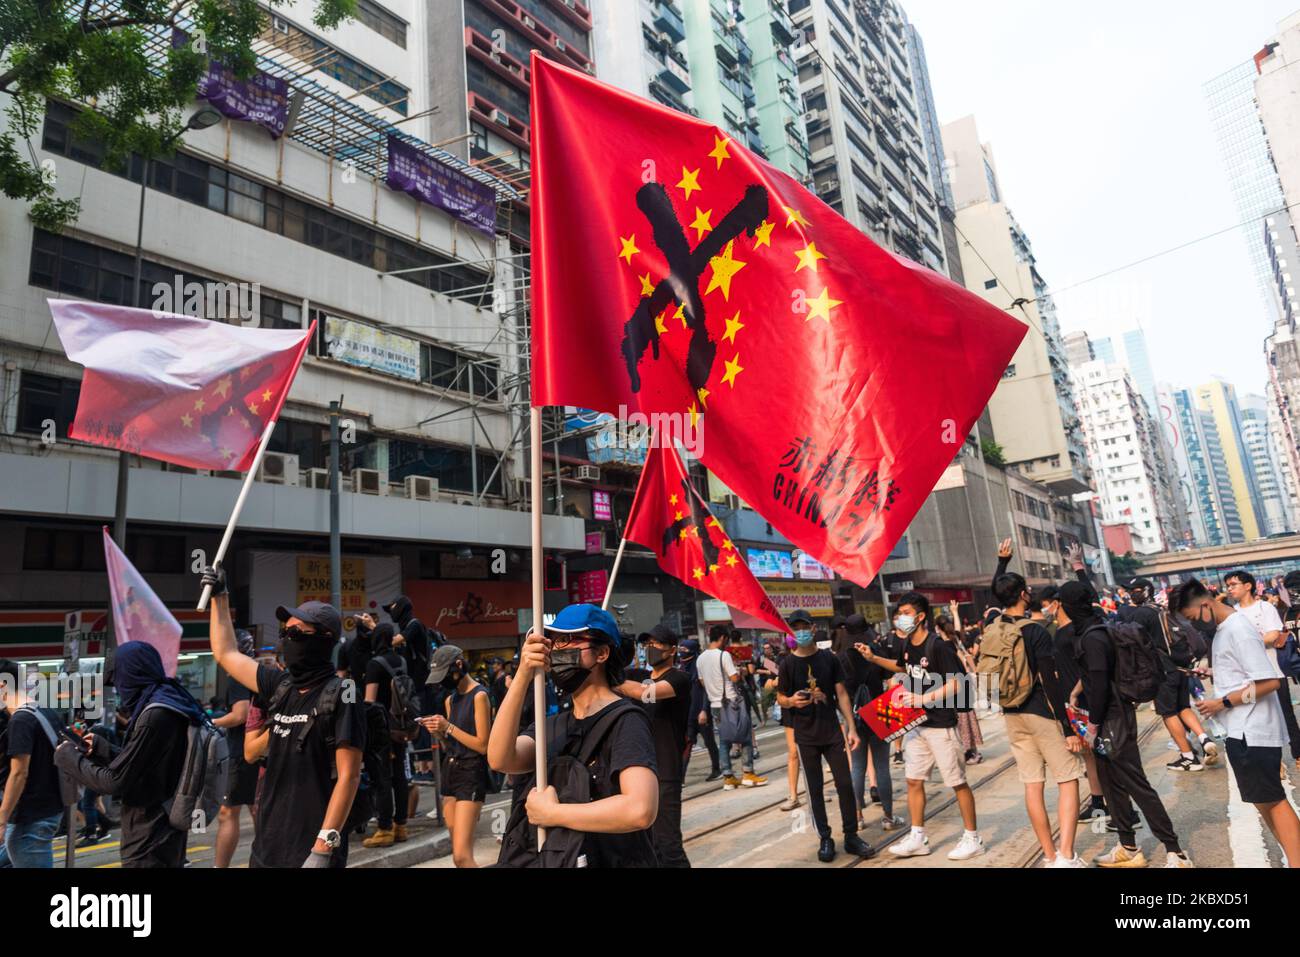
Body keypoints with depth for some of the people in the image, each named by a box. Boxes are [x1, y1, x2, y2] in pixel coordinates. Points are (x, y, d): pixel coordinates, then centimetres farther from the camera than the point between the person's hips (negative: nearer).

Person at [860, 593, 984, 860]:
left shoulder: (938, 646, -18)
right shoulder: (908, 646, 5)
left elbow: (957, 683, -21)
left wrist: (923, 699, -24)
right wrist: (874, 659, 15)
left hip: (941, 724, -8)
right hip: (916, 724, 8)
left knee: (958, 782, 5)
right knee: (914, 781, 10)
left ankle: (972, 838, 20)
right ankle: (918, 838, 21)